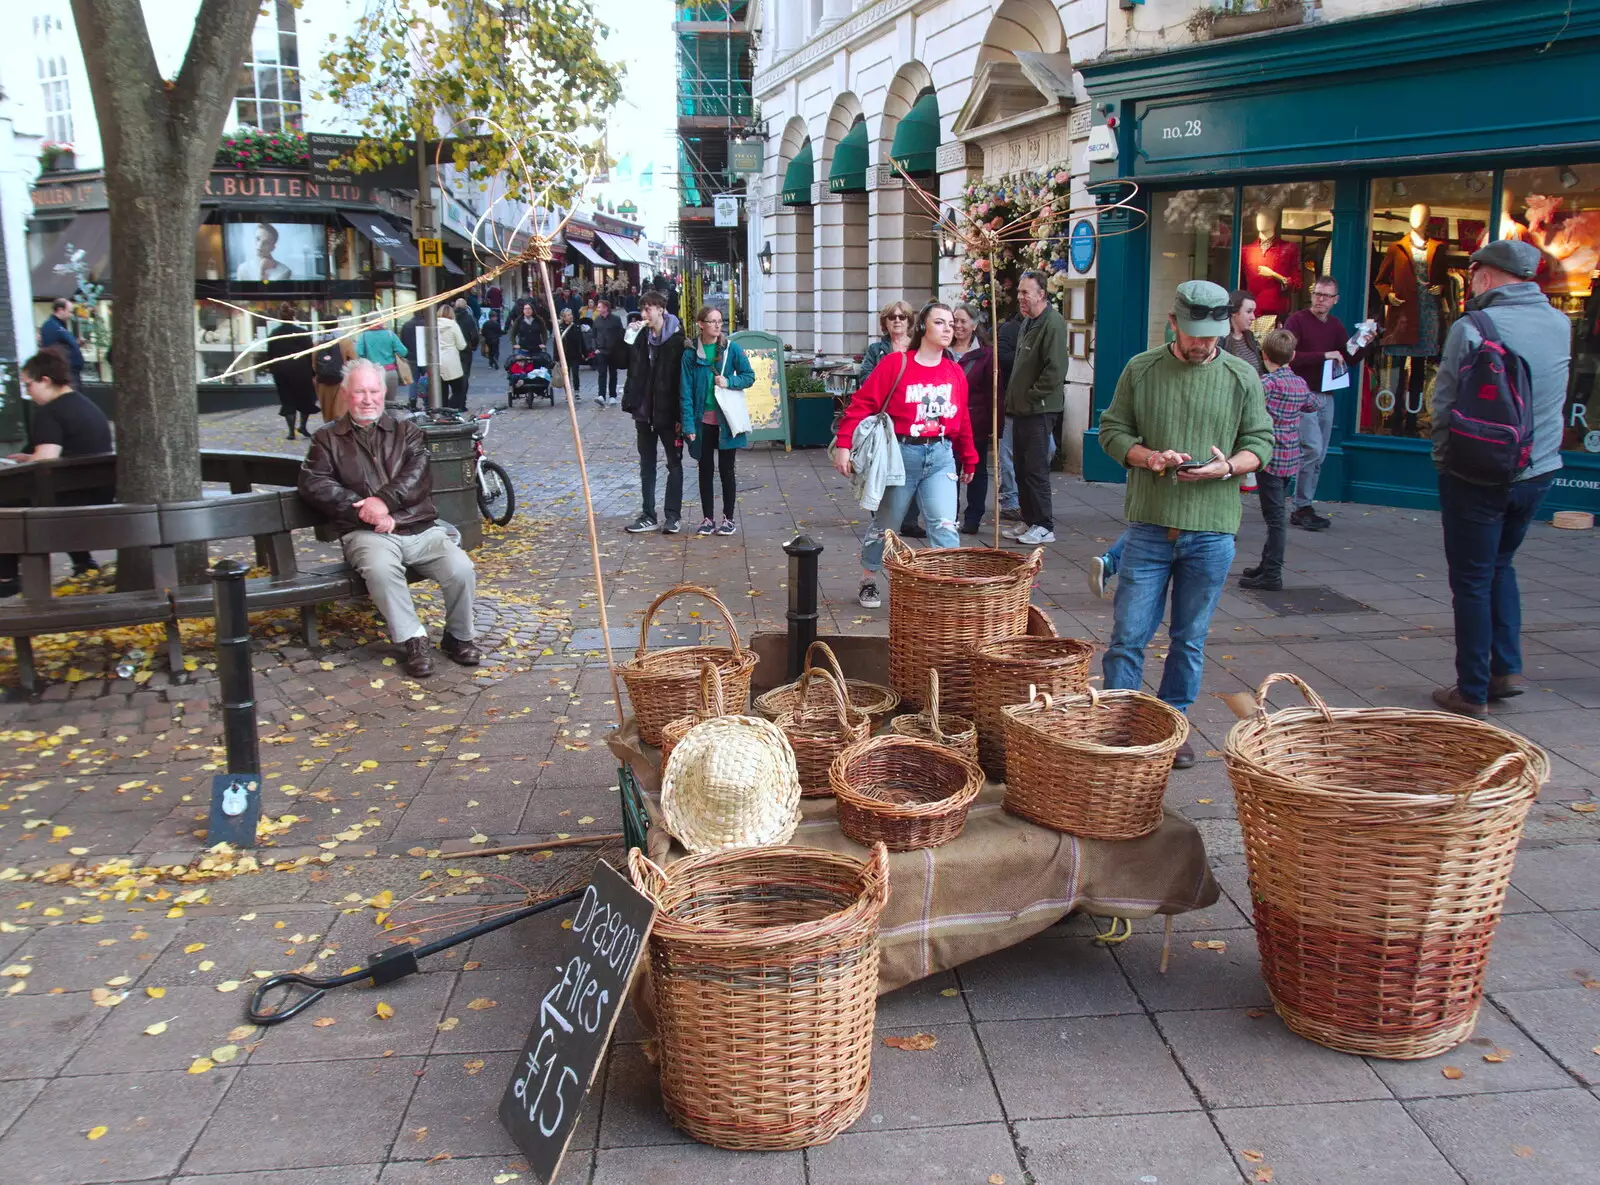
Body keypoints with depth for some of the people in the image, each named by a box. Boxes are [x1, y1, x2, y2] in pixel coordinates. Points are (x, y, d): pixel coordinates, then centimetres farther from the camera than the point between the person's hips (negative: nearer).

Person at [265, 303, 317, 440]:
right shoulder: (302, 333, -6)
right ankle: (303, 426, 2)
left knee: (287, 401, 8)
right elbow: (310, 355, -6)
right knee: (306, 398, 13)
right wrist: (313, 374, -2)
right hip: (300, 371, -3)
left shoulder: (273, 335, 3)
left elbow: (269, 356, 7)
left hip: (280, 372, 3)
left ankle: (291, 431, 4)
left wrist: (273, 369, 17)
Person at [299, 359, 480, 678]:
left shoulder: (406, 431, 17)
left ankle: (459, 637, 2)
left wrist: (385, 499, -18)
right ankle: (414, 640, -20)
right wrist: (363, 508, -12)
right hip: (367, 533, -2)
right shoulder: (328, 439, 14)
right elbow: (313, 484, 0)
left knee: (461, 570, -24)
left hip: (421, 529, 2)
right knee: (380, 568, -37)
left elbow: (419, 474, 0)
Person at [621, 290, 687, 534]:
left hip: (668, 413, -6)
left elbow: (683, 378, -14)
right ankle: (648, 516, 18)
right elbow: (633, 373, 11)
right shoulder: (641, 339, 7)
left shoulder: (677, 340, -11)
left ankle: (672, 516, 11)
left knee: (674, 464, 6)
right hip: (645, 413, 6)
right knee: (646, 465, 11)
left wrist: (681, 415, -16)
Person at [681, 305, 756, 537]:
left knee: (726, 469, 6)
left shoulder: (732, 349, -3)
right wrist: (688, 424, -9)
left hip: (726, 420, -1)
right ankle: (708, 519, 18)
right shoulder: (691, 354, -2)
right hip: (703, 420, 1)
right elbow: (685, 391, -3)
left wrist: (729, 382, -16)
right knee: (705, 469, 9)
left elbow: (749, 376, 3)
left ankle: (728, 518, 16)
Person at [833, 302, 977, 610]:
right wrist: (843, 444, -19)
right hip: (901, 454, -2)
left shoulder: (955, 372, 4)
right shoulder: (895, 363, -9)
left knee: (944, 525, -11)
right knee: (884, 524, 13)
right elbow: (862, 403, -12)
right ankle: (868, 583, 33)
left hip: (941, 457, 3)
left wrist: (969, 458, 19)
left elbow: (962, 418, 13)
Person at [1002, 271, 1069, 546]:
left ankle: (1044, 527, 1)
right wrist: (1013, 398, 15)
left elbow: (1055, 370, -21)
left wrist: (1031, 397, -15)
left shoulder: (1053, 323, -14)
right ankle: (1029, 521, 21)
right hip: (1021, 409, 9)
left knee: (1036, 469, -6)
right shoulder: (1026, 323, 16)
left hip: (1039, 410, -9)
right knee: (1022, 468, 12)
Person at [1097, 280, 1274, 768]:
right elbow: (1111, 430, 5)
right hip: (1149, 525, -1)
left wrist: (1227, 467, -15)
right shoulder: (1141, 370, 2)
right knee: (1128, 636, 0)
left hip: (1212, 530, 1)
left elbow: (1260, 443, 7)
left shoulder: (1242, 378, 3)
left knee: (1190, 639, 11)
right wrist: (1148, 457, -14)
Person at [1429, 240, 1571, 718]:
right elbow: (1552, 400, 11)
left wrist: (1444, 457, 3)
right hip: (1538, 471, 5)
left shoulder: (1471, 328, -15)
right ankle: (1507, 668, 20)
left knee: (1472, 580, 5)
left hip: (1476, 476, -5)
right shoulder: (1560, 324, 2)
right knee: (1501, 564, 24)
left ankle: (1473, 691, 11)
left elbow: (1443, 405, -10)